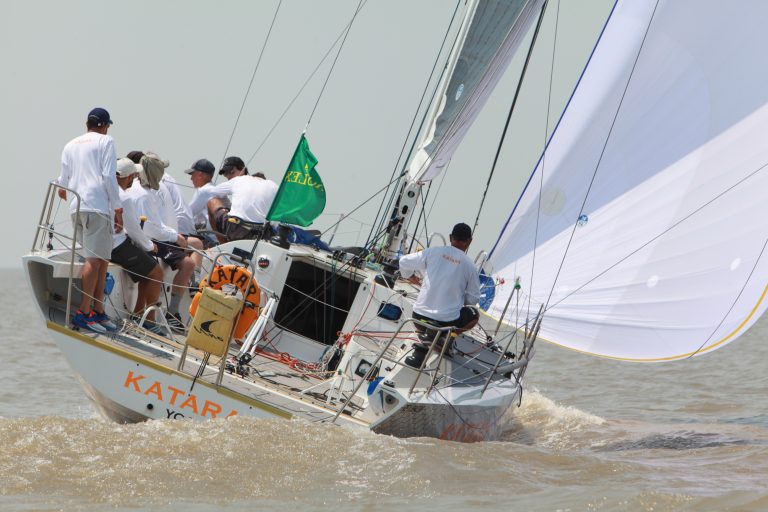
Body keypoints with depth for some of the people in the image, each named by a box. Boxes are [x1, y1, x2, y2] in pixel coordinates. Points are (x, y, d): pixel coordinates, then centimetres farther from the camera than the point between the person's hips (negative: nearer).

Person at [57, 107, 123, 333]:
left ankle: (98, 311, 7)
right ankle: (84, 313, -18)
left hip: (76, 207, 7)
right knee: (95, 259, -11)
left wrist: (65, 192, 45)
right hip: (97, 206, -7)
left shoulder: (71, 145, 22)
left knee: (101, 259, 10)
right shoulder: (105, 142, 5)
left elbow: (63, 180, 21)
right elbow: (108, 176, -5)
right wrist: (117, 208, -4)